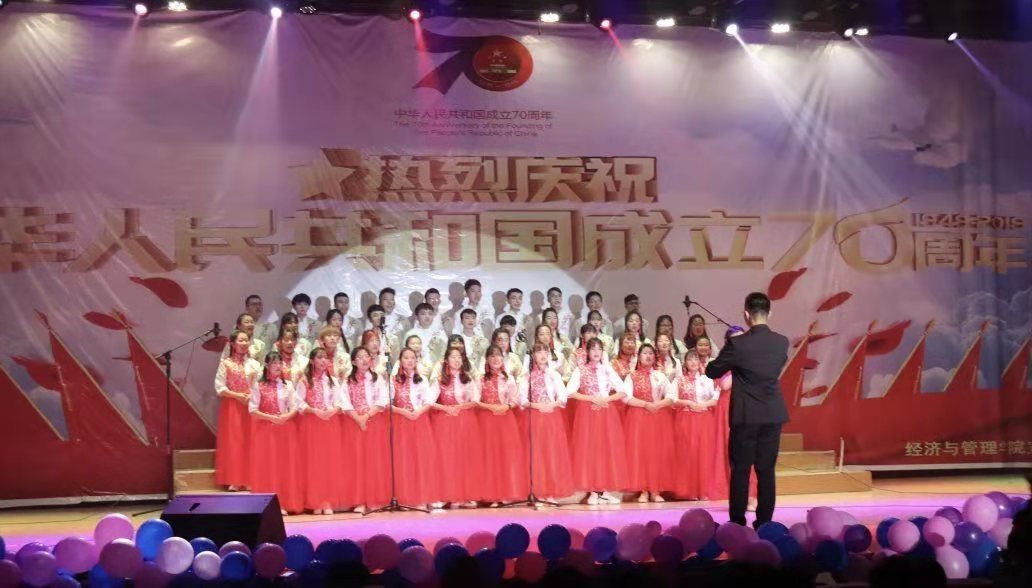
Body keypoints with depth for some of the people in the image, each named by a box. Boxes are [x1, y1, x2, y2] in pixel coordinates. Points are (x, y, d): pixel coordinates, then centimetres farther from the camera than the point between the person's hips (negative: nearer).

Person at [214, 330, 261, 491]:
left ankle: (247, 479, 6)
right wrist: (238, 395, -14)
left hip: (250, 407, 3)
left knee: (249, 442, 2)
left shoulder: (254, 364, 8)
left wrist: (251, 396, -14)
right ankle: (233, 480, -2)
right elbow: (219, 388, -5)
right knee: (232, 442, -4)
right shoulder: (225, 363, -1)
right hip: (231, 407, -3)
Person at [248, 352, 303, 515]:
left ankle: (283, 503, 6)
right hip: (265, 430, -3)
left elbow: (294, 407, 5)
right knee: (266, 466, -3)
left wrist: (287, 416, -15)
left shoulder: (288, 385, 7)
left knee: (285, 465, 1)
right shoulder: (259, 386, -1)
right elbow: (252, 410, -6)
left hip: (286, 429, 3)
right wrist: (270, 417, -17)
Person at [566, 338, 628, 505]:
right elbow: (570, 392, -7)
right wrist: (592, 398, -13)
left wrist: (607, 398, -9)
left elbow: (623, 391, 7)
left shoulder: (608, 369, 11)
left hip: (608, 413, 3)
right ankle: (593, 492, -1)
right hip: (588, 413, -3)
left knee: (609, 451, -1)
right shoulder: (580, 370, 2)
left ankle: (606, 490, 5)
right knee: (589, 451, -5)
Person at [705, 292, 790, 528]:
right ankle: (764, 522, 11)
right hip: (773, 415, 4)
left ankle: (738, 523, 6)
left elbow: (711, 371, -3)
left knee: (740, 470, 4)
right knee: (766, 470, 8)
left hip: (746, 416, -4)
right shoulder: (782, 342, -1)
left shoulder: (738, 344, -14)